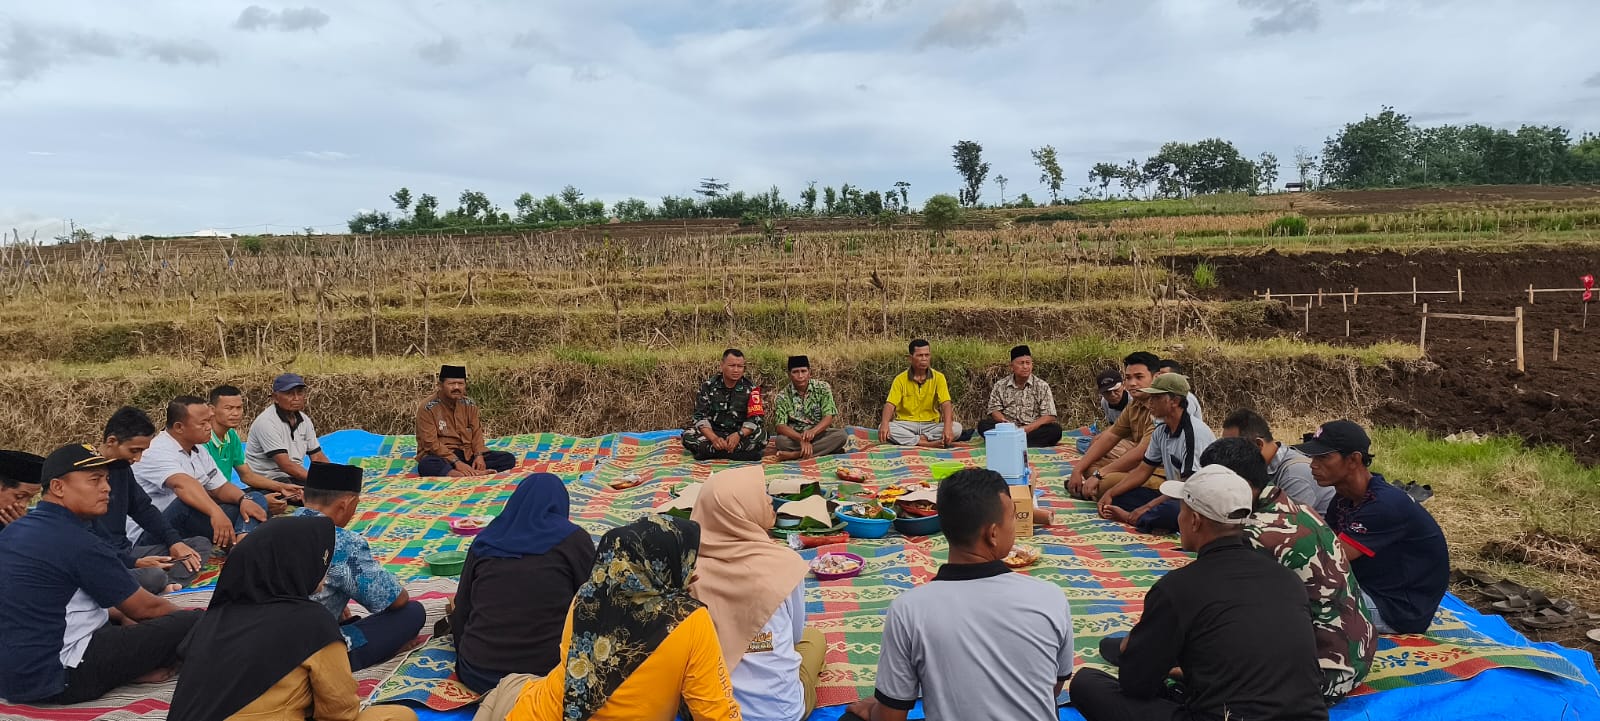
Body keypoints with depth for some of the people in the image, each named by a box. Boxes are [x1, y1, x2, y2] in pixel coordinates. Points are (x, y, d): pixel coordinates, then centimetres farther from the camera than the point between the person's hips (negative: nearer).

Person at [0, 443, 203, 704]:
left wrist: (121, 616, 17)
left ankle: (132, 669, 7)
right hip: (56, 679, -10)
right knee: (194, 624, -15)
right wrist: (183, 615, 12)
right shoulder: (79, 544, -19)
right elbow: (145, 607, -7)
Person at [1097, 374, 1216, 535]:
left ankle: (1130, 518, -14)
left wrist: (1147, 507, -20)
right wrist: (1110, 494, 1)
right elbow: (1143, 470, 13)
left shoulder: (1195, 432, -19)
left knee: (1172, 510, -39)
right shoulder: (1161, 431, 7)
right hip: (1175, 496, 8)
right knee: (1120, 495, -3)